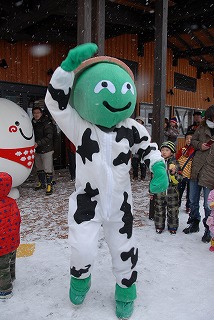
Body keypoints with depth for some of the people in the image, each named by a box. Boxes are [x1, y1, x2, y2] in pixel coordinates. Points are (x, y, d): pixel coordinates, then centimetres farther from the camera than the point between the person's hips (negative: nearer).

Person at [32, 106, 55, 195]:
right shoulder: (33, 123, 8)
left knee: (48, 169, -6)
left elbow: (48, 137, -19)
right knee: (39, 167, 17)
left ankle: (49, 185, 4)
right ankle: (42, 183, 32)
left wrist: (38, 143, -25)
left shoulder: (47, 122, -13)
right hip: (37, 150, 7)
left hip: (46, 149, -7)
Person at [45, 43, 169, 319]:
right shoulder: (79, 126, -14)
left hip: (119, 202, 3)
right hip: (87, 200, -2)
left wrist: (158, 168, -12)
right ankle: (80, 278, 24)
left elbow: (148, 146, 7)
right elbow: (56, 100, -24)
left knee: (123, 249, 13)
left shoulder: (131, 129, -6)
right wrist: (69, 65, -37)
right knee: (82, 249, -14)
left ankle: (126, 289, 42)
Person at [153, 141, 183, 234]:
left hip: (172, 192, -2)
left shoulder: (175, 163, -5)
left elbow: (178, 179, -7)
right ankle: (159, 226, 28)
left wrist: (174, 173, -28)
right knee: (159, 210, 12)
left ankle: (173, 227, 28)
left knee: (173, 211, 10)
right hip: (159, 192, 2)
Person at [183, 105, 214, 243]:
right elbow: (193, 140, 17)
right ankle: (194, 224, 37)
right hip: (196, 170, 4)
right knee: (193, 201, 17)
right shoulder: (202, 128, 4)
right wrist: (199, 146, -3)